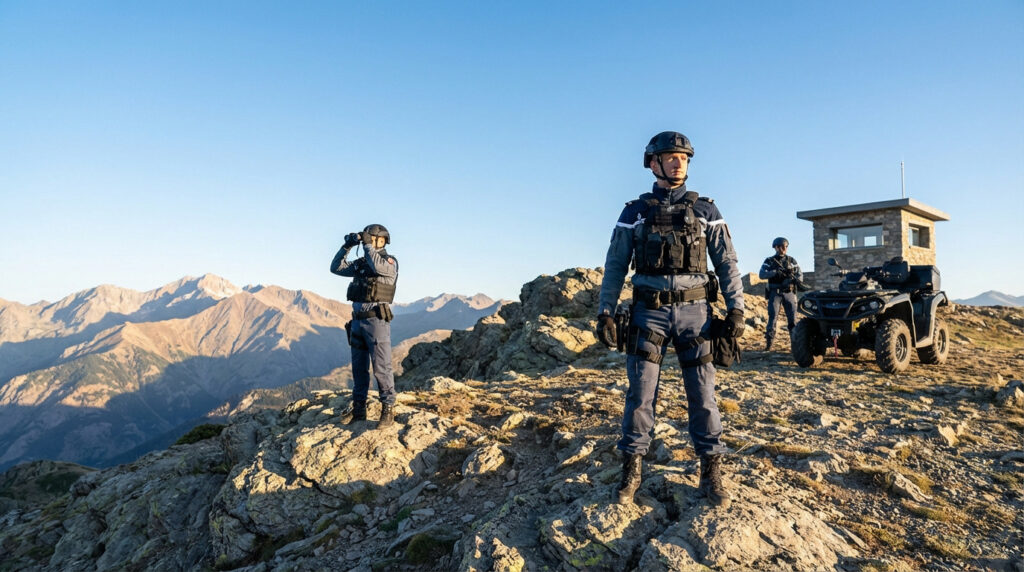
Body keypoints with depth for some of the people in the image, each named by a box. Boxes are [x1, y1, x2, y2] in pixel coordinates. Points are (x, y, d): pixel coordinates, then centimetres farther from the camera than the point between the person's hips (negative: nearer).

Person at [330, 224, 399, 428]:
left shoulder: (390, 262, -5)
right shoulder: (361, 263, 15)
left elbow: (378, 266, -27)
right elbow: (336, 268, 14)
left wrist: (367, 244, -17)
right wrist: (347, 245, 5)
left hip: (377, 320, -7)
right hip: (358, 321, 7)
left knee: (381, 367, -8)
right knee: (359, 368, 11)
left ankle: (388, 411, -1)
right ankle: (359, 412, 20)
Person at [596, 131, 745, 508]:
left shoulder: (705, 210, 7)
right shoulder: (635, 211, 5)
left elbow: (726, 263, 5)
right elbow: (615, 265, 4)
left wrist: (736, 309, -5)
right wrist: (605, 313, -3)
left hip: (694, 311, 1)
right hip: (649, 311, 0)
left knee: (702, 393, 2)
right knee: (641, 393, 0)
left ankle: (711, 473, 13)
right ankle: (632, 471, 12)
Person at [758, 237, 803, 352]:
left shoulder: (792, 260, 12)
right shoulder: (769, 261, 7)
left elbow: (800, 274, 6)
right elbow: (762, 274, -6)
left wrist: (797, 279, -18)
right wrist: (775, 272, -21)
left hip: (789, 292, 2)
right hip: (775, 293, -2)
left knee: (792, 318, -1)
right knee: (772, 317, -7)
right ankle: (768, 344, -6)